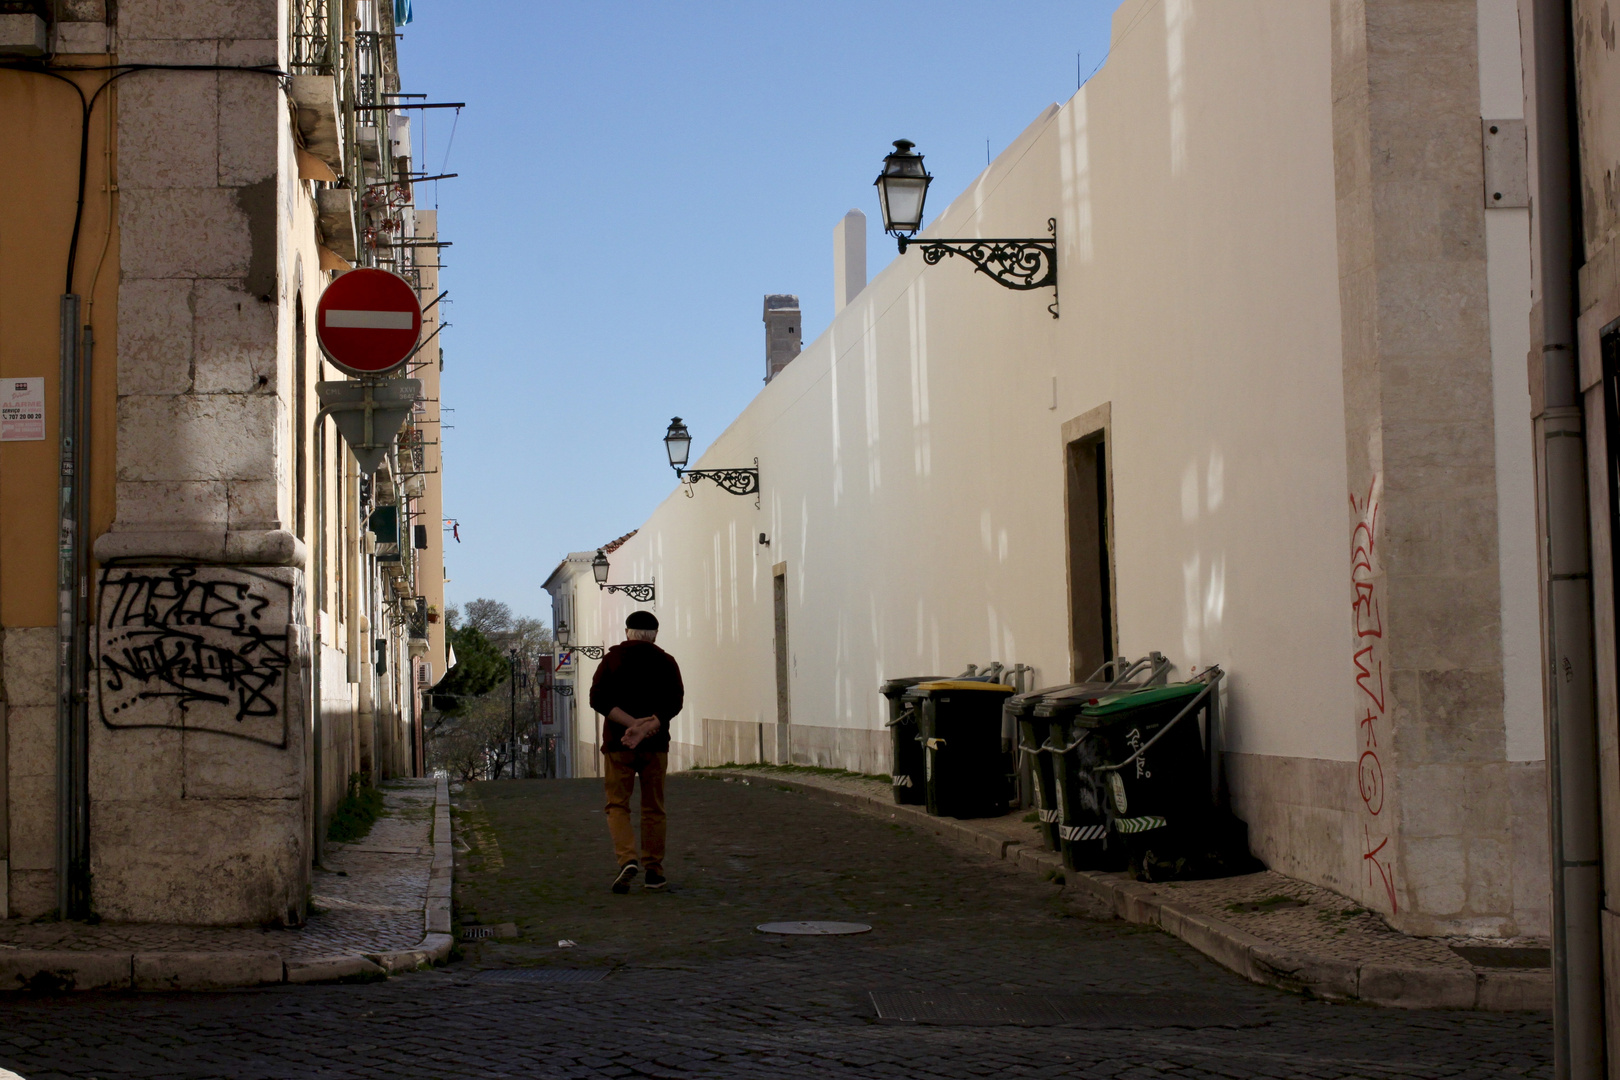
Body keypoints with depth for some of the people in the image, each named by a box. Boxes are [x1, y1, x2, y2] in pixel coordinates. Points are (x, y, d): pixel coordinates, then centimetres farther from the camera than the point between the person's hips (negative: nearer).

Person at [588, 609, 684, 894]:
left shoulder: (612, 659, 4)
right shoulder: (666, 662, 4)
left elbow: (599, 699, -8)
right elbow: (674, 702, -9)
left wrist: (632, 723, -14)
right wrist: (646, 728, -18)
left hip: (617, 743, -1)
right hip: (655, 744, 1)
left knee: (617, 805, 3)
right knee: (653, 808, 10)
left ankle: (627, 860, -18)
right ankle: (653, 869, 11)